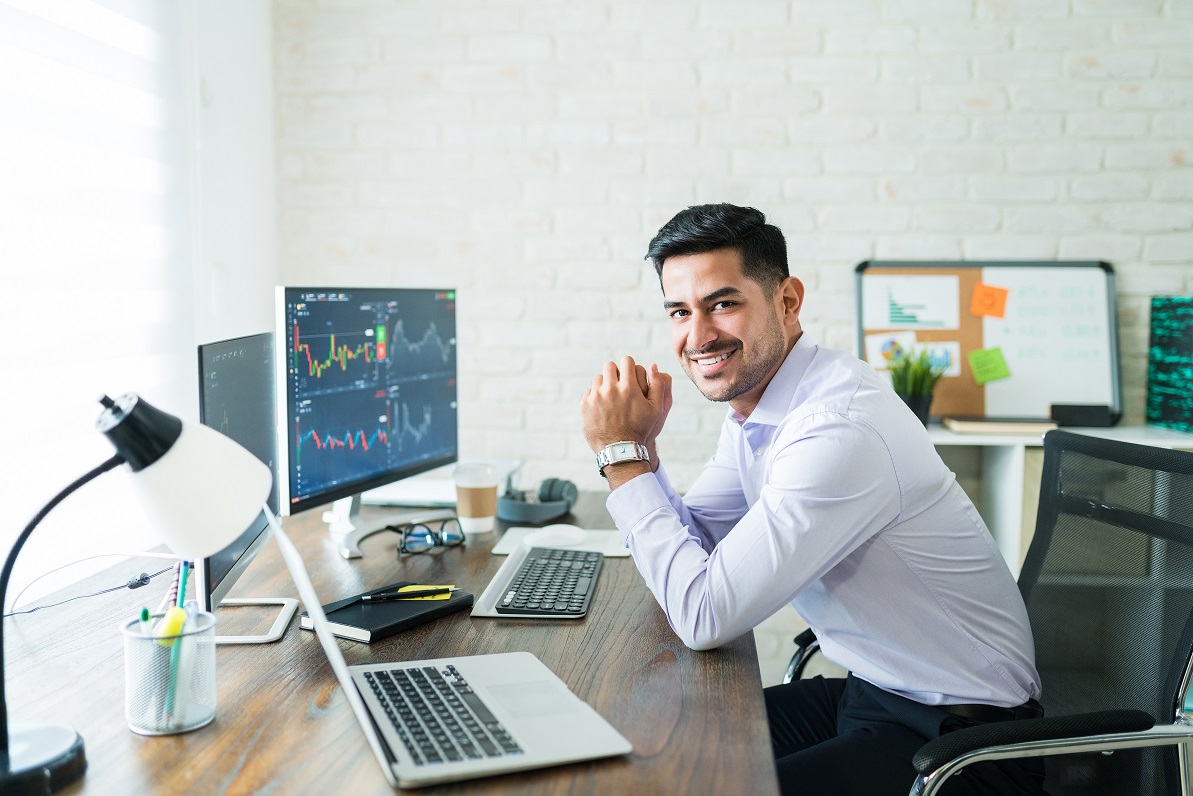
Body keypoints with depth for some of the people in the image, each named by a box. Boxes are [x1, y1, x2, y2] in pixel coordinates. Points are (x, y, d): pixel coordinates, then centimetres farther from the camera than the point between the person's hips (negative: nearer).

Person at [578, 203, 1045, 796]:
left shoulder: (840, 429, -29)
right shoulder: (754, 404, 1)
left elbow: (704, 616, -28)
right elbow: (692, 542, 8)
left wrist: (623, 454, -21)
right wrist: (638, 447, -9)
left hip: (961, 738, -8)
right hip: (868, 692, 9)